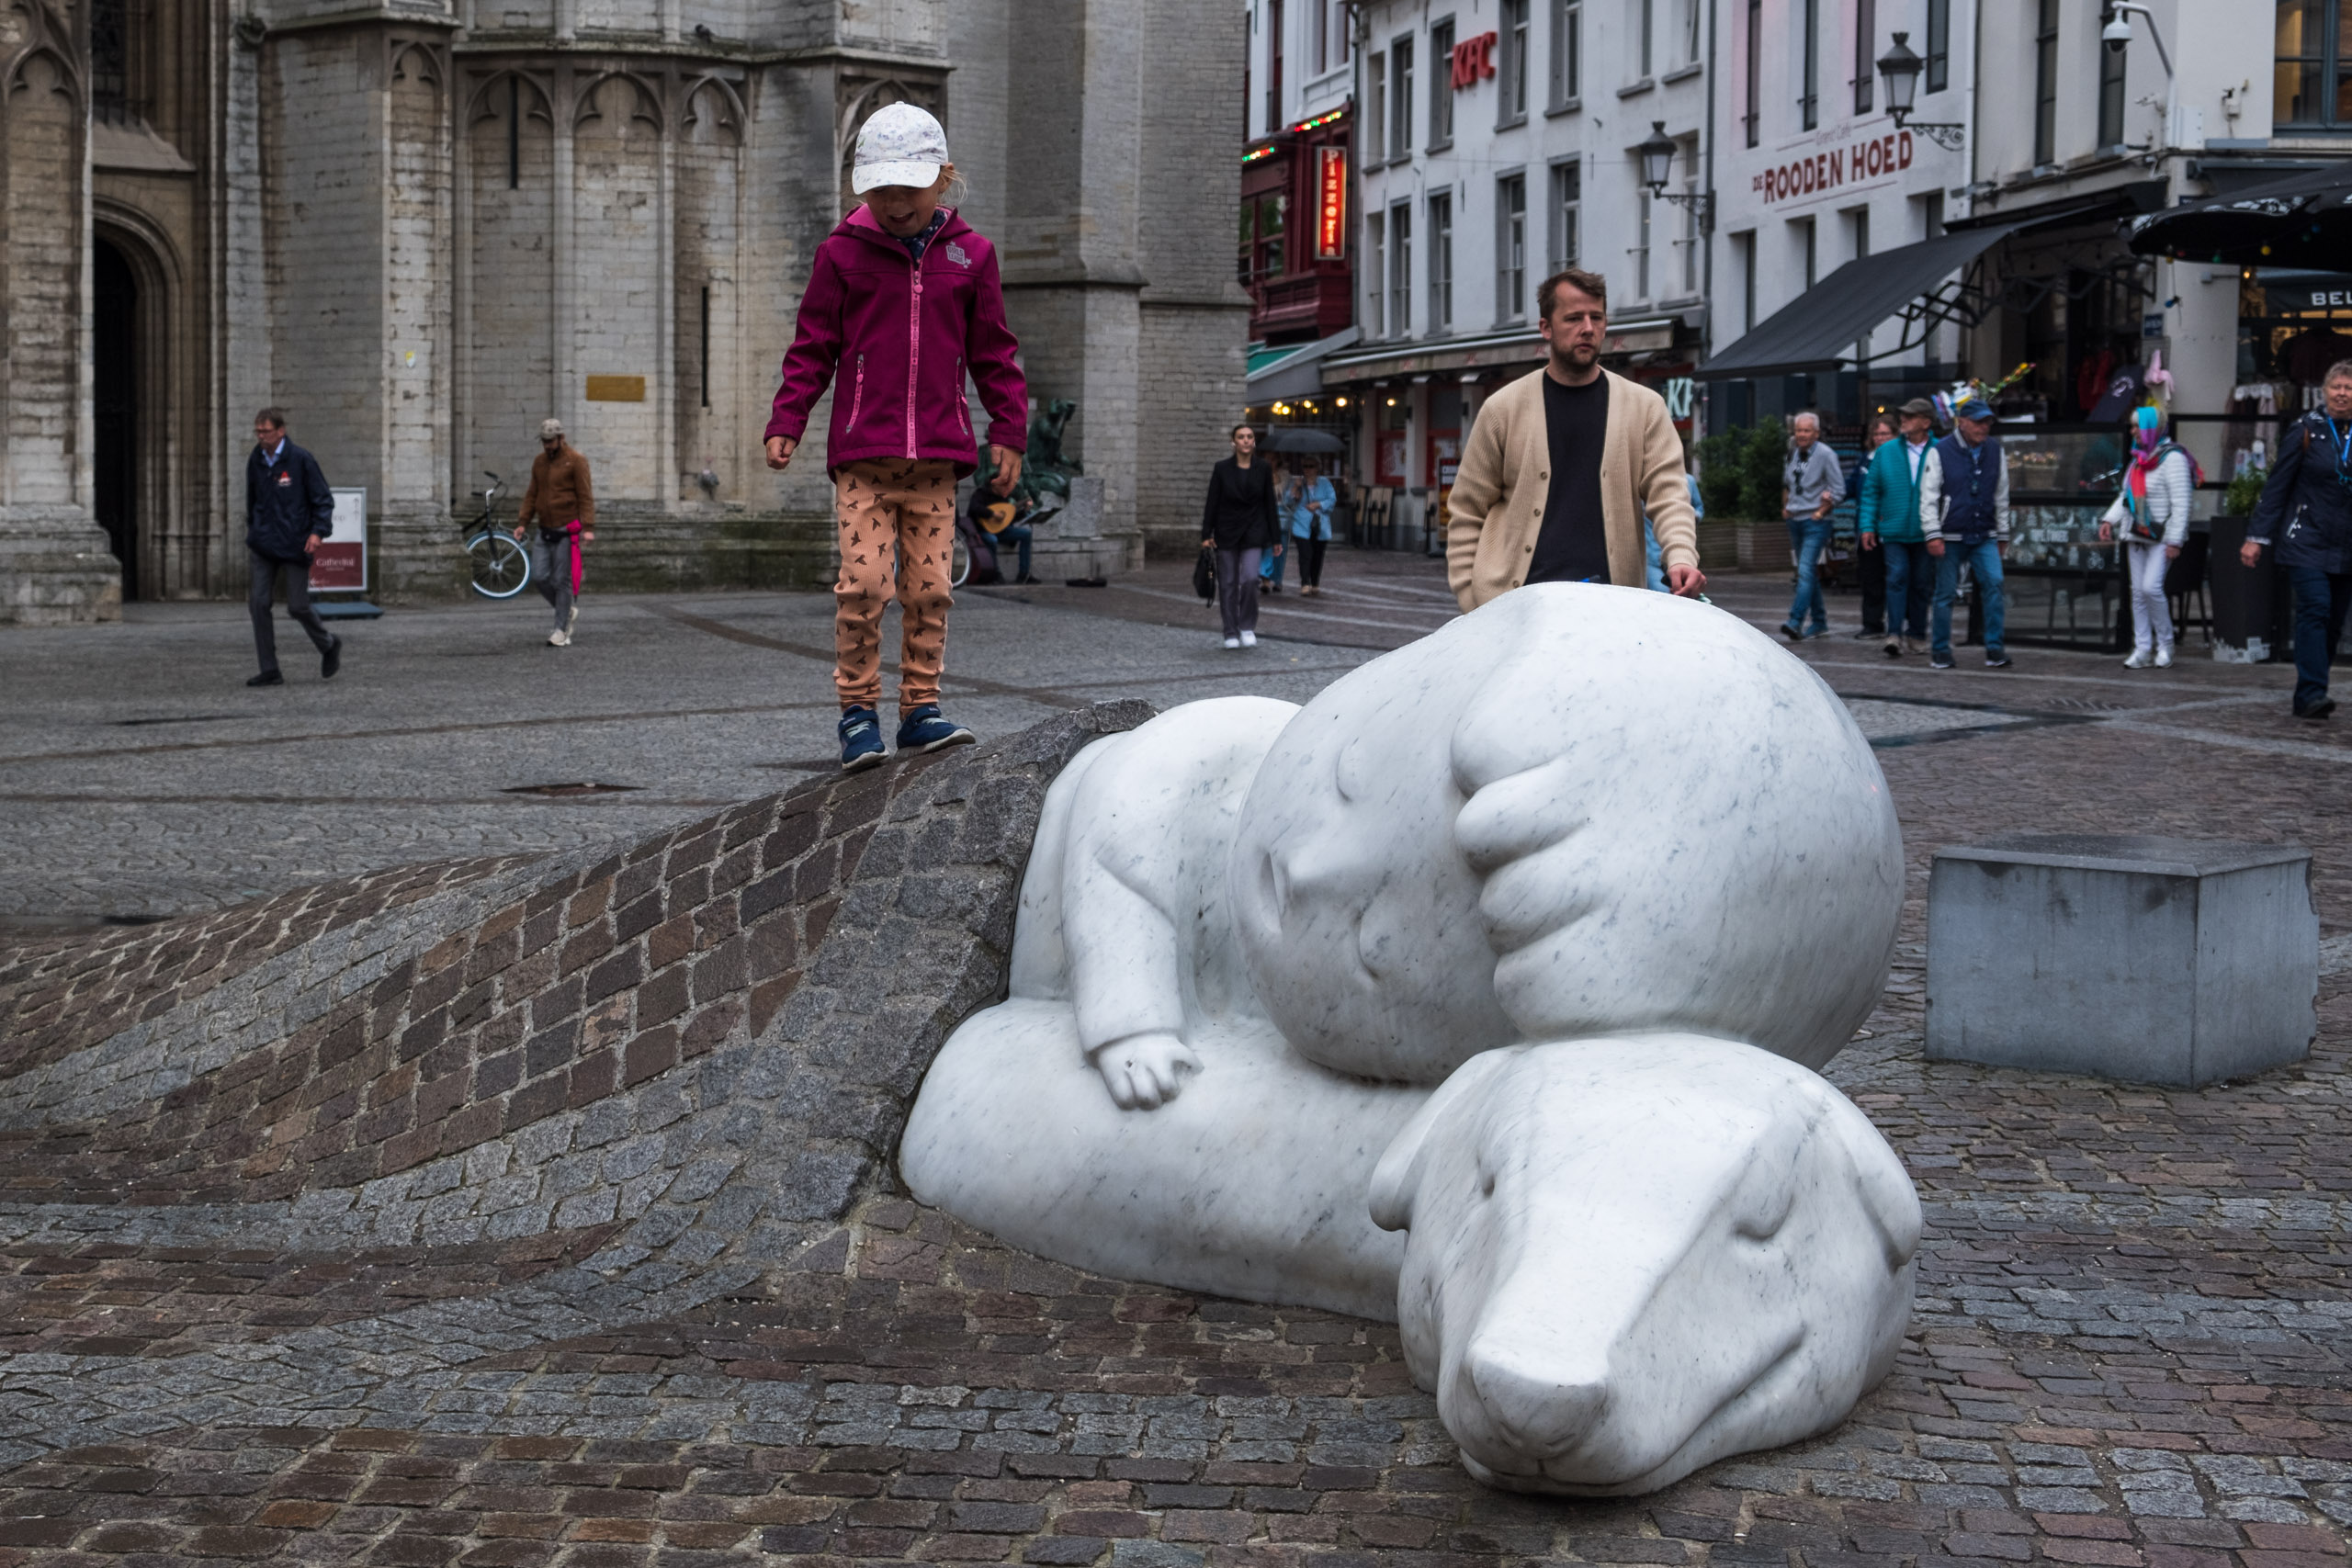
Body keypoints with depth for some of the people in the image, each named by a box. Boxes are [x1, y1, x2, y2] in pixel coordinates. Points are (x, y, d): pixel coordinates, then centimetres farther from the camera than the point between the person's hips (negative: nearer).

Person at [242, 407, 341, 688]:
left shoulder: (301, 460, -8)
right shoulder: (255, 462, 7)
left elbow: (323, 499, -6)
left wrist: (318, 531, -18)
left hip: (294, 546, -5)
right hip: (264, 548, 5)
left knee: (297, 607, -2)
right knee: (258, 603, -6)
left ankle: (329, 646, 28)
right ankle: (269, 671, -1)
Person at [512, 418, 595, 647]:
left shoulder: (575, 460, -7)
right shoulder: (539, 461, 12)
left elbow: (585, 496, -11)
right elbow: (532, 494, 16)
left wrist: (588, 527, -18)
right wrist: (522, 522, 6)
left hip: (566, 531, -6)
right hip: (545, 530, 6)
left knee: (562, 580, -3)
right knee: (539, 577, -1)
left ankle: (561, 631, 4)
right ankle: (568, 611, 22)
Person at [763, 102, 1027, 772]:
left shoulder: (969, 254, 8)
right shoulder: (843, 252, 4)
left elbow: (994, 353, 14)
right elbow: (813, 347, 8)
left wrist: (1009, 431, 10)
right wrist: (786, 423, 0)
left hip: (936, 454, 2)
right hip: (861, 453, -2)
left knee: (930, 586, 1)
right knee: (863, 582, -10)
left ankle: (920, 707, 11)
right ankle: (858, 711, 1)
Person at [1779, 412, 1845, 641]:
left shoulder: (1825, 455, -10)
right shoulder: (1794, 453, 9)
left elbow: (1839, 490, -9)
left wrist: (1821, 511, -11)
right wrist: (1785, 507, 14)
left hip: (1815, 522, -7)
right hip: (1795, 520, 7)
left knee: (1806, 571, -17)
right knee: (1809, 572, 13)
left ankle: (1796, 622, -27)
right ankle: (1819, 620, 23)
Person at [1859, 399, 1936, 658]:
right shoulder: (1886, 452, 5)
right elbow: (1871, 489, 8)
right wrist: (1867, 525, 1)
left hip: (1924, 532, 0)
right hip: (1893, 530, 0)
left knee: (1921, 583, 8)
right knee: (1897, 577, -12)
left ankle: (1916, 636, 19)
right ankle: (1895, 634, -16)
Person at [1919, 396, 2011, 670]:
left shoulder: (1995, 451, 8)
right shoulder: (1941, 452, -4)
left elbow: (2001, 496, 16)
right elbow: (1928, 497, -4)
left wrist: (2002, 534, 17)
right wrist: (1933, 534, -10)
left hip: (1984, 537, 3)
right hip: (1951, 537, -3)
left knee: (1994, 583, -13)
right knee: (1946, 593, 2)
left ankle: (1994, 649, -8)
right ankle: (1940, 651, 14)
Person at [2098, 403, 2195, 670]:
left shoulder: (2172, 458, -12)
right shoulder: (2139, 458, 13)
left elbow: (2180, 503, -16)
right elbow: (2126, 496, 20)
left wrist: (2174, 541, -20)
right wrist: (2109, 520, 4)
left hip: (2161, 536, -8)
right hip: (2137, 536, 8)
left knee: (2151, 587, -17)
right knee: (2138, 591, 5)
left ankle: (2165, 645, -1)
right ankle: (2142, 650, 8)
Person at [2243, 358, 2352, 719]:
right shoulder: (2304, 431, -2)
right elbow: (2276, 486, -2)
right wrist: (2257, 537, -7)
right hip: (2308, 539, -4)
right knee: (2315, 610, -17)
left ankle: (2311, 692, 15)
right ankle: (2310, 695, -19)